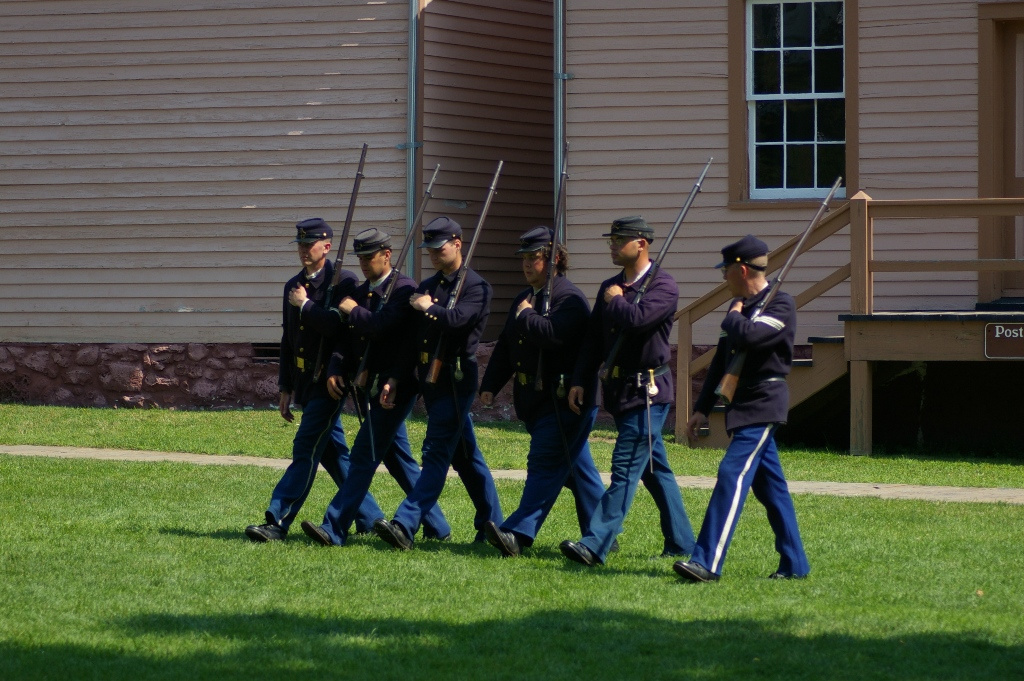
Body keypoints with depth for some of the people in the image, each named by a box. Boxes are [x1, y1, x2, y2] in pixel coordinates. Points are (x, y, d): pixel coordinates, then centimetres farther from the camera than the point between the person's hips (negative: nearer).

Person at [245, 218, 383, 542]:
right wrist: (285, 388, 17)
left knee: (306, 449, -11)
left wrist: (306, 306, -12)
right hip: (305, 382, 8)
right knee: (333, 452, 11)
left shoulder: (343, 282, -8)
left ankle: (277, 522, -15)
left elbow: (341, 327, -23)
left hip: (329, 382, -8)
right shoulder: (293, 286, 15)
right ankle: (370, 517, 20)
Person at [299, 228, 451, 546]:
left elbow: (381, 326, -25)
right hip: (368, 387, 9)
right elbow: (347, 337, 12)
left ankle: (335, 529, -13)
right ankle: (436, 526, 19)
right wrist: (336, 370, -4)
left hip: (393, 386, -9)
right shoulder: (361, 292, 15)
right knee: (398, 457, 12)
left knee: (364, 456, -10)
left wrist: (353, 311, -9)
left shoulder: (403, 288, -10)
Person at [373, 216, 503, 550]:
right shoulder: (427, 287, 14)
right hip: (430, 381, 8)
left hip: (456, 381, -8)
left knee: (437, 453, -12)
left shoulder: (476, 287, -7)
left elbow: (456, 319, -26)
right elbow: (412, 338, 13)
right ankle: (492, 522, 21)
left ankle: (405, 525, -21)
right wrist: (395, 379, 5)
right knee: (465, 454, 13)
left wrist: (428, 308, -8)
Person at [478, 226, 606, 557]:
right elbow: (505, 346, 20)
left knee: (545, 464, -13)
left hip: (566, 398, -9)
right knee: (575, 467, 13)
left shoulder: (569, 297, -13)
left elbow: (553, 333, -30)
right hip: (535, 400, 9)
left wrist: (526, 316, -12)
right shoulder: (524, 299, 16)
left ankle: (519, 533, -20)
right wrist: (490, 385, 12)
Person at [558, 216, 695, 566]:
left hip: (647, 392, -8)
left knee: (625, 468, -12)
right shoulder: (610, 287, 13)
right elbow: (594, 338, 13)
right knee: (655, 468, 14)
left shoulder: (663, 285, -11)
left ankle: (595, 544, -19)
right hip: (618, 390, 9)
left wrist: (615, 301, -8)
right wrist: (579, 380, 4)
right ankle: (681, 542, 22)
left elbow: (637, 318, -28)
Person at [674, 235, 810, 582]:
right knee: (770, 485, 11)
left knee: (733, 475, -17)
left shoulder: (781, 304, -11)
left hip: (763, 406, -9)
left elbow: (747, 336, -30)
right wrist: (702, 408, 18)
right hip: (745, 406, 9)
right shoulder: (742, 306, 16)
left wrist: (732, 317, -8)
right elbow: (722, 358, 19)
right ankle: (794, 564, 16)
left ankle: (707, 562, -23)